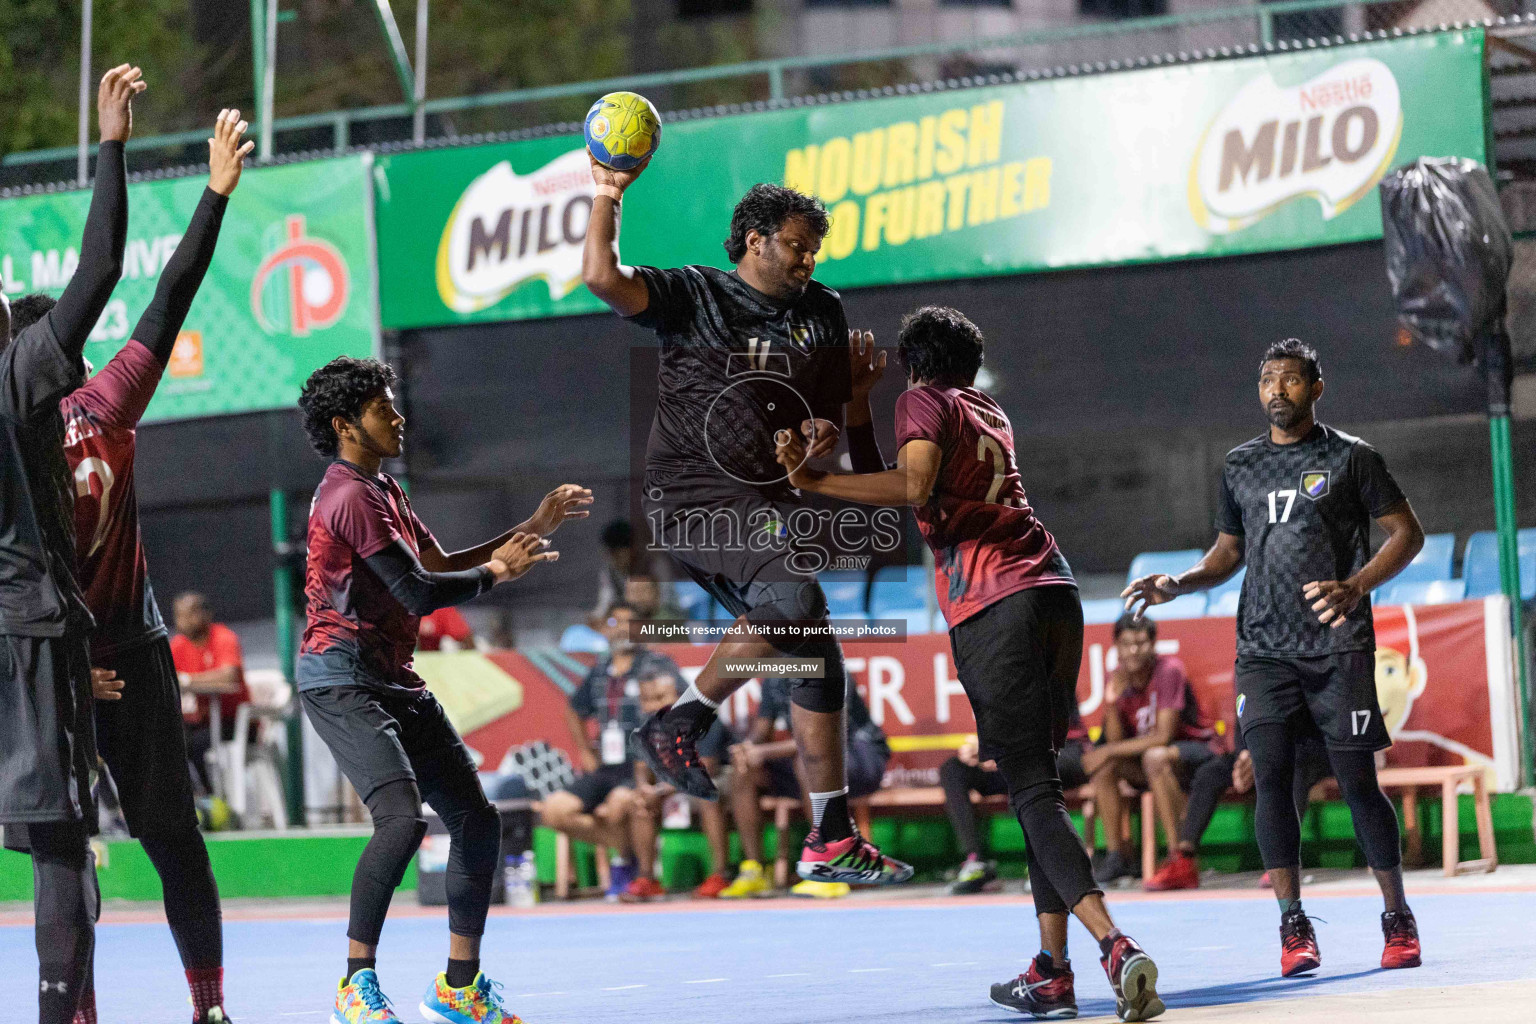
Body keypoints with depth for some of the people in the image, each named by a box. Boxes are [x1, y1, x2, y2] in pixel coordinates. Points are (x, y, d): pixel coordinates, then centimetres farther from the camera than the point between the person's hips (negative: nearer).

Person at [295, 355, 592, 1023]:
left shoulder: (383, 490, 19)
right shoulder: (351, 496, -15)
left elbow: (442, 566, 22)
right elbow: (421, 592, -19)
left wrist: (535, 528, 17)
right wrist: (497, 571, -4)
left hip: (395, 683, 10)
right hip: (341, 680, -10)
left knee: (476, 819, 7)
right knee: (402, 819, -26)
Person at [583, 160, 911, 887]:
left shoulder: (822, 313, 15)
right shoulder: (694, 296, -2)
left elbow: (834, 409, 23)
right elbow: (602, 277, -17)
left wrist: (825, 432, 0)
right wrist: (607, 195, -16)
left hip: (769, 501, 7)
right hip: (690, 498, -7)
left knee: (816, 659, 2)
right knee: (794, 589, -32)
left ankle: (831, 841, 8)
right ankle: (678, 724, -16)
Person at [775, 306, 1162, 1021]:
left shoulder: (924, 401, 6)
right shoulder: (992, 413, 28)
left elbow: (915, 487, -12)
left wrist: (815, 481, -7)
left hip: (991, 602, -7)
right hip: (1055, 591, 7)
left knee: (1031, 790, -12)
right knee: (1036, 780, 13)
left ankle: (1113, 943, -29)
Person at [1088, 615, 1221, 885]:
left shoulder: (1169, 670, -19)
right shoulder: (1118, 678, -1)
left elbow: (1163, 736, -24)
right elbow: (1115, 740, -6)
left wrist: (1111, 751, -21)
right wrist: (1112, 701, -21)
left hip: (1198, 749, -7)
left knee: (1155, 757, -36)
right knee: (1102, 763, -14)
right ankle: (1118, 855, -7)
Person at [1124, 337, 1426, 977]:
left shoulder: (1350, 457, 3)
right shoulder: (1241, 466, 15)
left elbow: (1407, 532, 2)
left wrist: (1355, 588, -13)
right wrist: (1176, 584, 6)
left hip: (1339, 647, -3)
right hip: (1264, 649, 3)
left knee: (1357, 782, -3)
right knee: (1270, 777, -9)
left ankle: (1399, 921, 10)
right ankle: (1293, 927, -4)